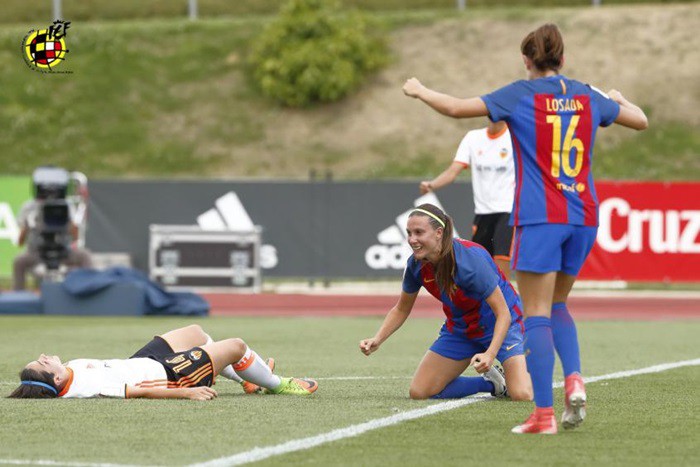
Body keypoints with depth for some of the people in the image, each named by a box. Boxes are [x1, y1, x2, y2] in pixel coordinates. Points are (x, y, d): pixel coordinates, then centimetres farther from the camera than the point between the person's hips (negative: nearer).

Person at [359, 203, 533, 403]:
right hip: (460, 328, 6)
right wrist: (378, 340, -12)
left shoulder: (471, 259, -32)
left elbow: (502, 313, -30)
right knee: (419, 392, -5)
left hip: (500, 326, -6)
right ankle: (490, 382, 13)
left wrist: (490, 354, -44)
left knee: (521, 395, -25)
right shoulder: (416, 265, -14)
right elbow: (401, 309, 4)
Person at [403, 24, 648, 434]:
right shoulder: (588, 97, 8)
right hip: (583, 216, 4)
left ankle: (544, 414, -8)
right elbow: (640, 120, 20)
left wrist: (420, 92, 12)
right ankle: (574, 380, -4)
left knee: (537, 315, -2)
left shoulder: (521, 95, -3)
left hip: (539, 218, -4)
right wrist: (619, 99, 42)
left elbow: (458, 108, -6)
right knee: (557, 305, 20)